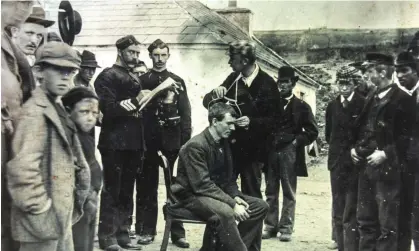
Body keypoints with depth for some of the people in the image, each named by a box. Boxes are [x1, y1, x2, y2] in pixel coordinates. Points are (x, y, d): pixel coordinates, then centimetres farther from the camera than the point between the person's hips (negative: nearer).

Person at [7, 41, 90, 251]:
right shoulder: (35, 111, -17)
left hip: (61, 216, 10)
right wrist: (39, 207, -20)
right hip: (43, 218, -10)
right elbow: (22, 167, -28)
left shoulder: (56, 109, 13)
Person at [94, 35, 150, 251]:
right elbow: (109, 109, -14)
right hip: (114, 143, -7)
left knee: (127, 192, 10)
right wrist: (135, 101, -21)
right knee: (112, 190, -4)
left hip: (133, 143, 7)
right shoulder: (107, 76, -3)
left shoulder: (134, 78, 18)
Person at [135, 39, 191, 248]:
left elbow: (185, 113, 6)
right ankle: (146, 230, 13)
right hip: (149, 139, 0)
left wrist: (186, 141, -1)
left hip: (173, 139, 1)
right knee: (147, 186, 5)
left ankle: (177, 231, 5)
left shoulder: (177, 81, 11)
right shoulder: (142, 80, 8)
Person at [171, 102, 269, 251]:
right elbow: (203, 185, -26)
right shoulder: (196, 145, -20)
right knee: (225, 212, -38)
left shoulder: (224, 143, 6)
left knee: (260, 206, -2)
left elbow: (229, 177, 14)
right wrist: (232, 204, -28)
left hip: (217, 192, 9)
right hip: (193, 195, -9)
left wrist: (236, 197, -6)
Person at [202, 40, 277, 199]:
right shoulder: (233, 79, 4)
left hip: (252, 149, -4)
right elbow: (207, 102, 8)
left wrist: (252, 122, -24)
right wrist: (215, 94, -13)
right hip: (229, 145, 4)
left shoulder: (267, 84, -10)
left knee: (251, 195, 5)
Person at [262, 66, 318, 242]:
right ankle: (270, 226, 12)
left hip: (289, 152, -3)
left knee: (289, 193, 0)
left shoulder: (301, 106, 4)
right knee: (270, 192, 6)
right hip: (271, 152, 3)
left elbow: (312, 131, 4)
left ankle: (286, 229, 4)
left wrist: (297, 141, -5)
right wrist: (268, 142, -3)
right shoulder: (271, 103, 11)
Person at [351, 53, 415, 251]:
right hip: (366, 167, 8)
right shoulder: (372, 100, 16)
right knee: (365, 220, 13)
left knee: (387, 225, -3)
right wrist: (355, 147, 7)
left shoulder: (402, 99, -8)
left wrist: (386, 153, -19)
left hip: (387, 169, -8)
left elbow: (407, 136, -12)